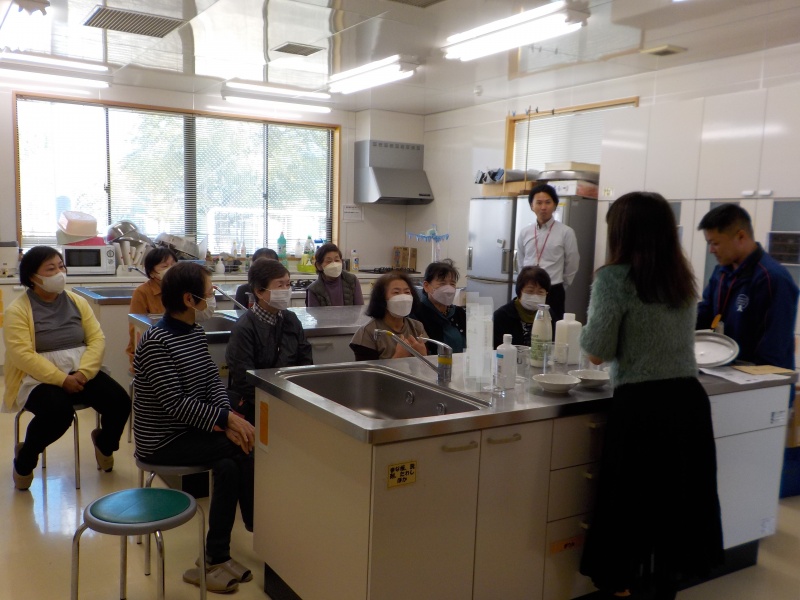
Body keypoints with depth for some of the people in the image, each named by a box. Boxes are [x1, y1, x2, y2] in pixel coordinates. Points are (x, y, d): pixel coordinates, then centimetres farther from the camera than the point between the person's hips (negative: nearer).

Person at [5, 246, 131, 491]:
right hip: (40, 379, -4)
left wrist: (83, 373, -15)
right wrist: (62, 379, -23)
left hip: (82, 373, 4)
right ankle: (25, 457, -2)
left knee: (120, 401, -18)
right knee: (59, 411, -34)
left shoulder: (77, 302, 10)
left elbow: (97, 339, 2)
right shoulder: (17, 310, -4)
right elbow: (22, 354, -15)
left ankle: (104, 443, 17)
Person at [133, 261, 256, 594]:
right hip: (161, 440, -7)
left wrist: (224, 418, -15)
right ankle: (258, 529, 1)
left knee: (230, 464, -15)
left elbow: (213, 380, 3)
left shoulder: (196, 333, 6)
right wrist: (227, 419, -24)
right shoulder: (155, 342, -20)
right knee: (242, 449, -18)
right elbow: (176, 403, -24)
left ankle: (216, 559, -2)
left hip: (191, 427, 7)